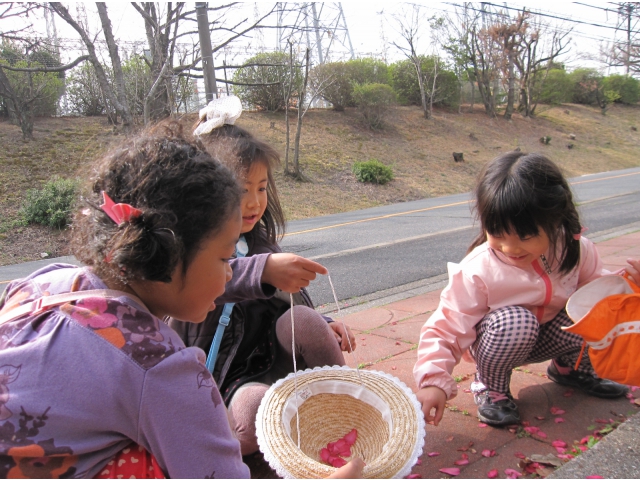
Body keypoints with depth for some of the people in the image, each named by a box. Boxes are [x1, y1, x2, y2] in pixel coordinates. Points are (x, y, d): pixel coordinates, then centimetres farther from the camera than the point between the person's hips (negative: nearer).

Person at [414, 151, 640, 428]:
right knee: (515, 321, -37)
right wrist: (434, 382, -38)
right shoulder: (477, 272, -30)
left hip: (547, 337, 5)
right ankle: (490, 387, -7)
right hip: (498, 341, -4)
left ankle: (570, 368, 14)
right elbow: (447, 329, -28)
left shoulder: (575, 251, -17)